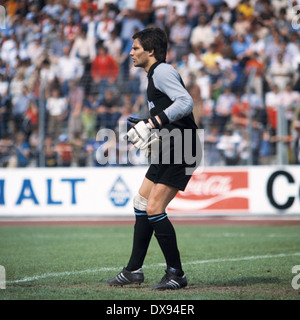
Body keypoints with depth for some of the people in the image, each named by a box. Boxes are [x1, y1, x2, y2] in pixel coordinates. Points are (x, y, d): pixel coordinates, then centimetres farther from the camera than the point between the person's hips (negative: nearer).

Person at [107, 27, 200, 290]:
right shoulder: (155, 74, 19)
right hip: (168, 151, 11)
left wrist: (152, 123, -27)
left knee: (153, 209, -13)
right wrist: (144, 127, 19)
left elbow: (185, 102, -26)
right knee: (142, 205, 13)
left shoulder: (163, 71, -12)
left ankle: (176, 273, -5)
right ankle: (134, 270, 21)